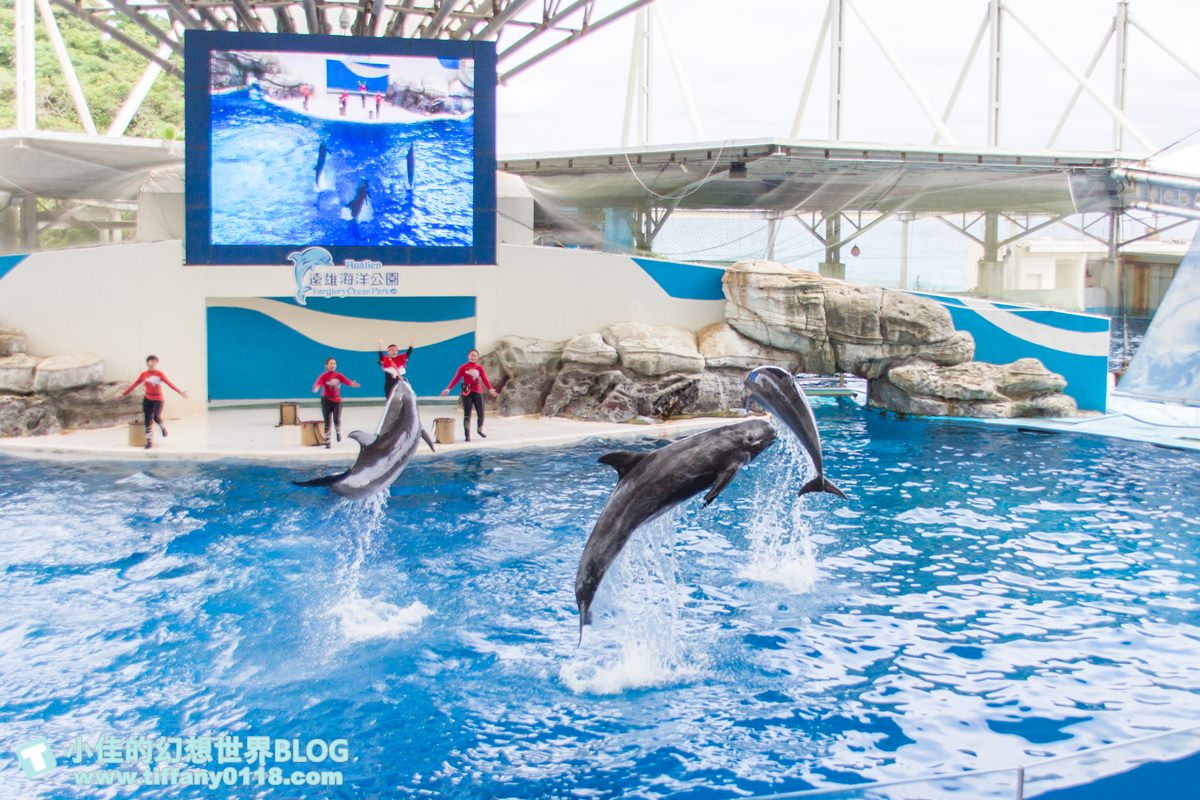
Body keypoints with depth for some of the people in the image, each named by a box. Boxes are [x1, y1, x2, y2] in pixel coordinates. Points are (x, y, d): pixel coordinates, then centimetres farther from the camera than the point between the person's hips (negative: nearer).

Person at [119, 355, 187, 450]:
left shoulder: (159, 374, -5)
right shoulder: (144, 374, 1)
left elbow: (169, 383, -12)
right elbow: (134, 385, 6)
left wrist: (180, 392, -22)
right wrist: (124, 393, 6)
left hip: (158, 400, -3)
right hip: (147, 400, 3)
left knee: (156, 417, -24)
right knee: (147, 421, 1)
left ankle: (163, 427, 10)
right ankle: (149, 441, 9)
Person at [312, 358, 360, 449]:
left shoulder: (339, 375, 0)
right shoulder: (323, 376, -7)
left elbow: (346, 381, -18)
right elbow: (318, 383, -26)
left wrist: (352, 384, -41)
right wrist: (316, 388, -51)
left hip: (337, 400, 1)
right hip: (326, 400, -1)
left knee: (337, 419, -18)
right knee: (327, 422, 1)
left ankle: (338, 432, 14)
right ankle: (327, 442, 12)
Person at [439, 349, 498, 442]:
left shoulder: (479, 367, 7)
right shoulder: (463, 367, 0)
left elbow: (484, 379, 0)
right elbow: (456, 379, -7)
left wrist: (490, 389, -13)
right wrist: (448, 389, -17)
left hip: (478, 392, 2)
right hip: (467, 392, -2)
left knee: (481, 413, 3)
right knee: (467, 415, -2)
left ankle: (480, 430, 30)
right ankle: (467, 435, 2)